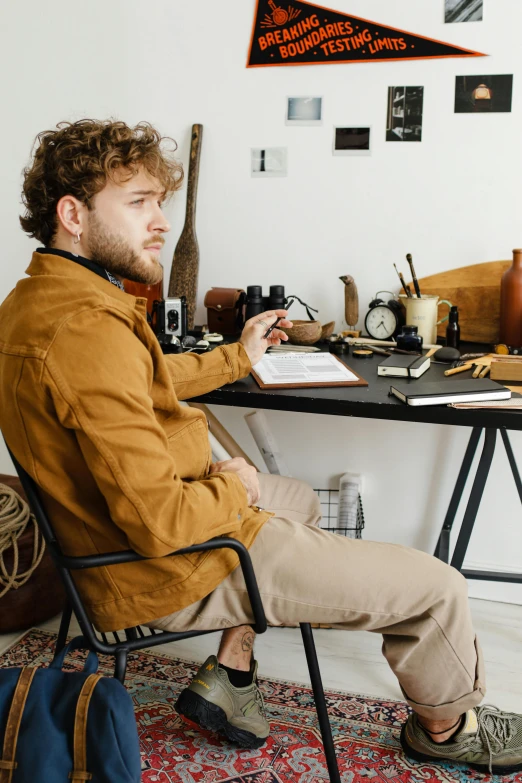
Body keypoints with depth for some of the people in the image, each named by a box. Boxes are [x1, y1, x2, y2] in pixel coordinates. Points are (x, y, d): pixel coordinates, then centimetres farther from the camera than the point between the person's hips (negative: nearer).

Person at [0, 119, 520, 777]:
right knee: (437, 588, -2)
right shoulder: (89, 335, -31)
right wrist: (234, 489, -13)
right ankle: (445, 728, 30)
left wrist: (238, 356, 25)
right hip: (171, 572, -10)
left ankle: (225, 676, 31)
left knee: (301, 500, 36)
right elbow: (159, 520, -33)